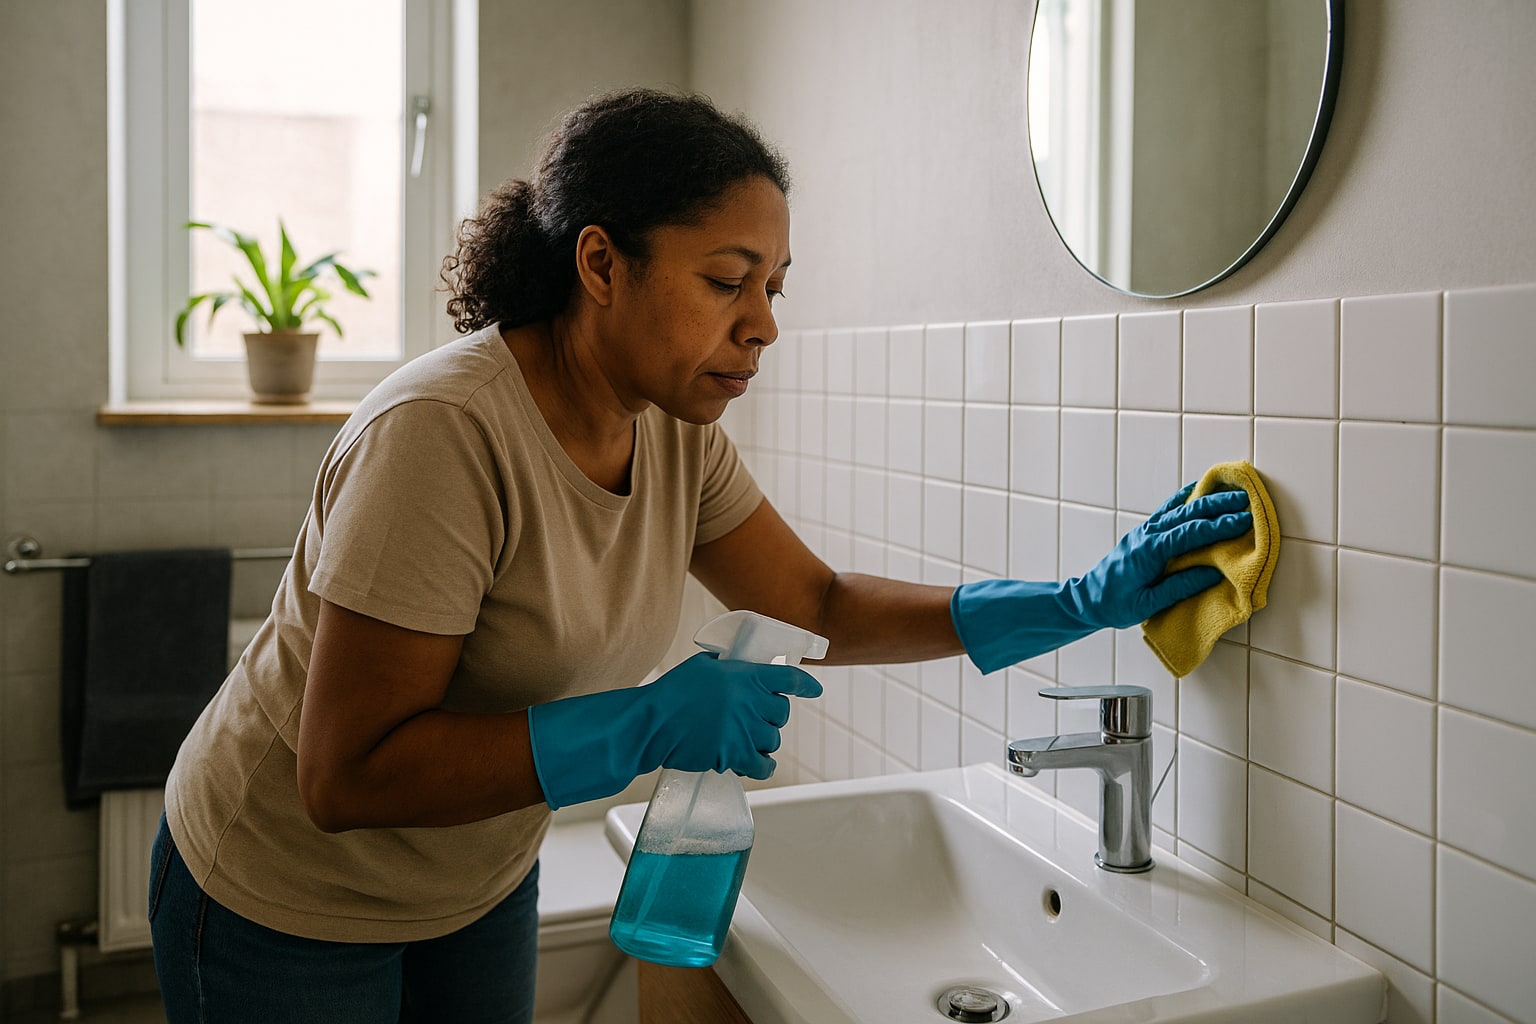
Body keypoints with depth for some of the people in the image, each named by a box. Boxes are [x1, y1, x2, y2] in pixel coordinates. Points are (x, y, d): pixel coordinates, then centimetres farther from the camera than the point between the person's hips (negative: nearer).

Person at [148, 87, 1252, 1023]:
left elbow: (827, 606, -3)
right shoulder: (445, 433, -32)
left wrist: (1080, 603, -10)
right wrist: (647, 726, -37)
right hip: (287, 905, -6)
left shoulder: (677, 436, -10)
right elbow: (345, 777, -31)